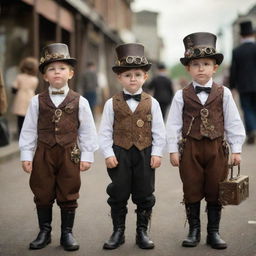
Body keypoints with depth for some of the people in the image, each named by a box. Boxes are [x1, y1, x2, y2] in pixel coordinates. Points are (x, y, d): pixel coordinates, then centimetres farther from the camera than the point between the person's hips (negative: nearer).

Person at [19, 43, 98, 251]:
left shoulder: (79, 102, -1)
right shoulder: (37, 101, 1)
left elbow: (87, 131, 2)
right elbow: (29, 130, 3)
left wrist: (87, 156, -1)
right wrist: (26, 155, 0)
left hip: (69, 154, -1)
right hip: (43, 153, 1)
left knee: (68, 195, 6)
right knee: (43, 194, 9)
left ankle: (67, 233, 19)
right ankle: (44, 232, 23)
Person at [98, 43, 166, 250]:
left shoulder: (152, 103, 2)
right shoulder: (112, 103, 0)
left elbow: (159, 131, 3)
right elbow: (105, 132, 0)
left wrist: (157, 153, -5)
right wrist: (108, 154, -8)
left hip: (145, 154, 1)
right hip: (120, 154, 0)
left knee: (145, 196, 7)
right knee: (118, 195, 6)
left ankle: (142, 232, 20)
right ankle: (118, 232, 18)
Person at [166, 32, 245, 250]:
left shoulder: (223, 94, 1)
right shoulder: (181, 96, -1)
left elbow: (233, 123, 3)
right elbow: (173, 125, 0)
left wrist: (236, 149, 0)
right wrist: (173, 150, -4)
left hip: (216, 148, 0)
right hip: (190, 148, 0)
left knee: (215, 193, 7)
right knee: (192, 192, 7)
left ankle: (214, 232, 18)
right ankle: (194, 231, 19)